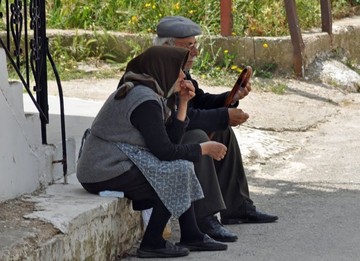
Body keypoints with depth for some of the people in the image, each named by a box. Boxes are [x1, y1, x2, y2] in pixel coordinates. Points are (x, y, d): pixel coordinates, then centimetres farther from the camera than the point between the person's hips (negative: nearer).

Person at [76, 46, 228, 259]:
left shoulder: (145, 92, 12)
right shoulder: (145, 101, -19)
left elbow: (171, 140, 10)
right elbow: (165, 151, -20)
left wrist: (182, 103, 7)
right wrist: (204, 149, -8)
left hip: (104, 165, 11)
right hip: (106, 174, -11)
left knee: (182, 166, 13)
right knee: (176, 173, -12)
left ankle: (191, 236, 15)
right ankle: (152, 244, -5)